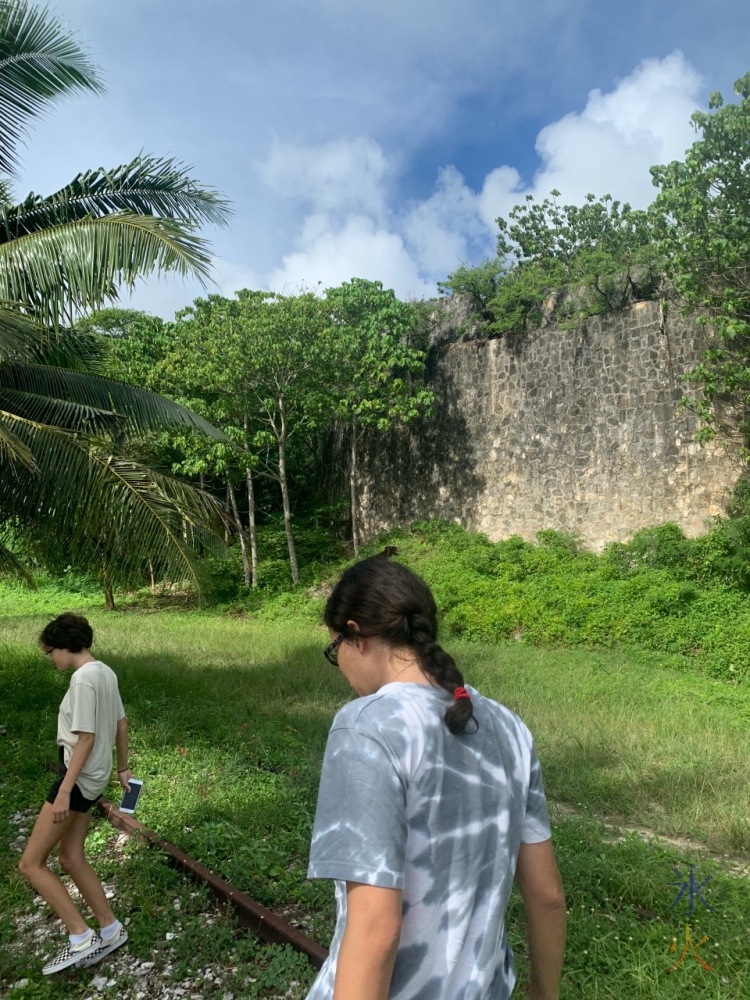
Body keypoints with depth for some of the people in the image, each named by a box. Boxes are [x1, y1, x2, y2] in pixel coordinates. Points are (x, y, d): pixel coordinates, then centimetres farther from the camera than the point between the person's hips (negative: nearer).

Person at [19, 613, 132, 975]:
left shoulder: (84, 677, -20)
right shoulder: (106, 673, 8)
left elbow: (86, 739, -22)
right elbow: (121, 724, 16)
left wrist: (64, 791, -20)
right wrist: (122, 768, 25)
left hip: (78, 778, -9)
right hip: (93, 778, 10)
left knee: (31, 863, 2)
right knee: (71, 858, 18)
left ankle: (81, 938, 4)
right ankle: (109, 929, 25)